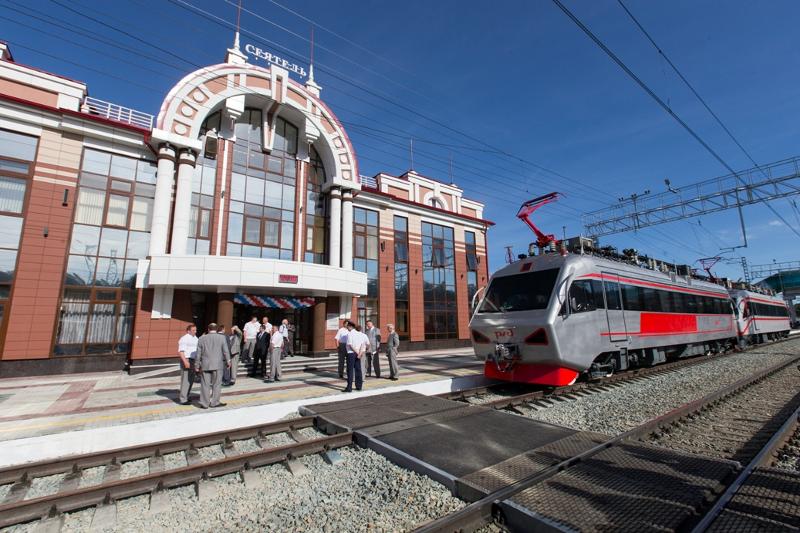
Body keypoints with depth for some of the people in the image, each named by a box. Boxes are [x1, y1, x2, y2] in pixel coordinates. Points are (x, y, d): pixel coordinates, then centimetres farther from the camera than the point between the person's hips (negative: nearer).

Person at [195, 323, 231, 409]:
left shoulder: (202, 338, 4)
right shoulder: (222, 337, -2)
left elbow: (198, 354, 6)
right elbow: (226, 351, -3)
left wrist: (197, 365, 14)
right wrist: (228, 362, 7)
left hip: (205, 365, 2)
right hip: (217, 365, -2)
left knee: (205, 385, 9)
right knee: (216, 384, 6)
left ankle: (204, 403, 13)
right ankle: (214, 402, 9)